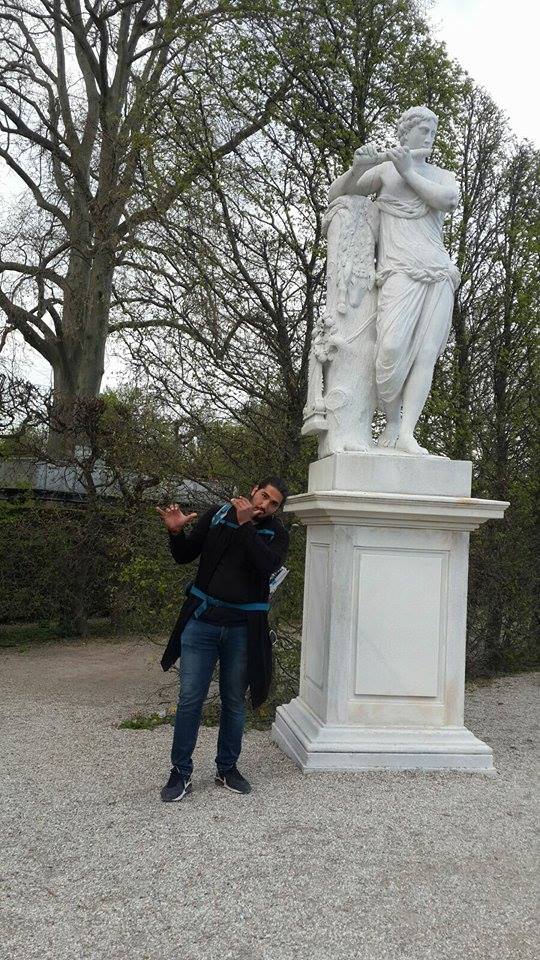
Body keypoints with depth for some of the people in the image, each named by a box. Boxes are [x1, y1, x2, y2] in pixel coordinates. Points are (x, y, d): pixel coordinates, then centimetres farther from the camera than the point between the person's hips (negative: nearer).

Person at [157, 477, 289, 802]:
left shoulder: (276, 534, 1)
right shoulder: (218, 515, 3)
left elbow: (267, 564, -20)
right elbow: (184, 556, 8)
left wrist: (245, 525, -19)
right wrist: (176, 532, -11)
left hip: (243, 629, 0)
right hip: (202, 620, 0)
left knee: (235, 701, 12)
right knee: (190, 698, 0)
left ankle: (227, 768, 29)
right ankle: (181, 773, 13)